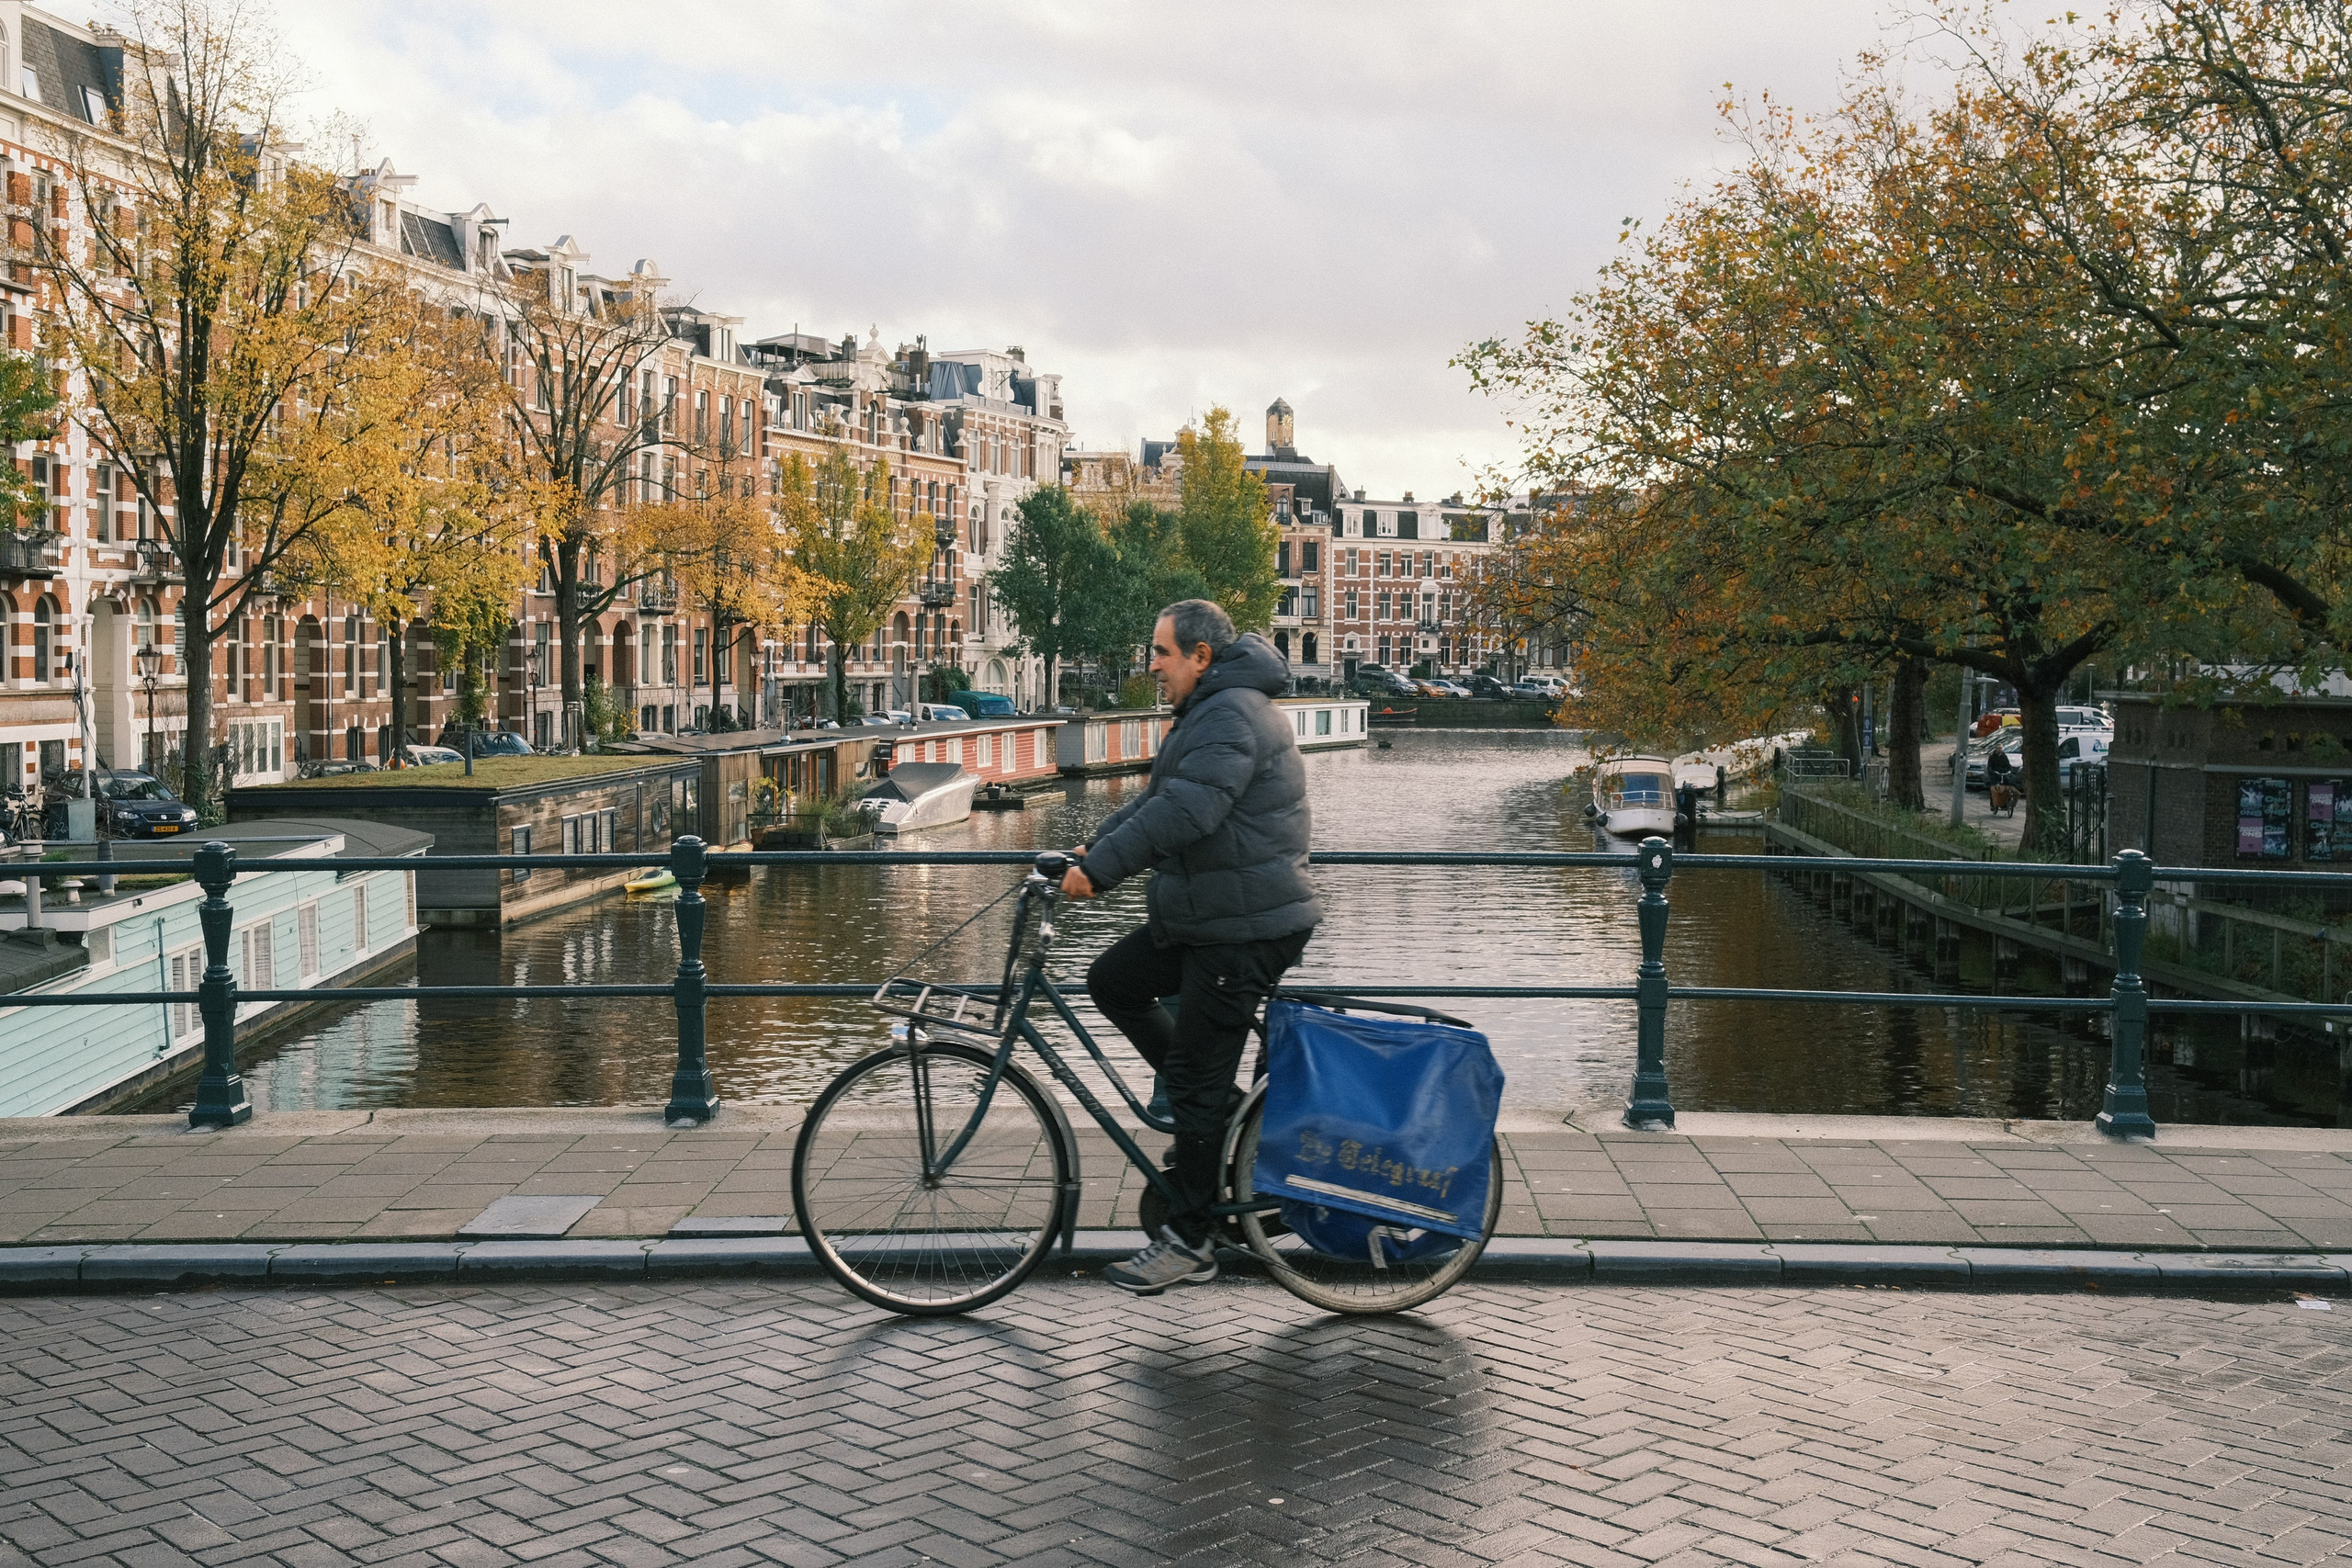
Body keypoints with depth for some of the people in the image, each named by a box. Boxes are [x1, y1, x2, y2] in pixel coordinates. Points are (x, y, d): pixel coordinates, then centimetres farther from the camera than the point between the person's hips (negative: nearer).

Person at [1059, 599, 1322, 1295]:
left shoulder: (1234, 715, -18)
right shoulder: (1211, 713, 18)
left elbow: (1186, 810, -29)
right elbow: (1158, 798, 19)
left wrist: (1101, 869, -27)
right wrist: (1095, 848, 7)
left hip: (1246, 929, -11)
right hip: (1205, 918, 11)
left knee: (1197, 1080, -5)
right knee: (1112, 980, 11)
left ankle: (1189, 1243, 5)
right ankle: (1212, 1106, 17)